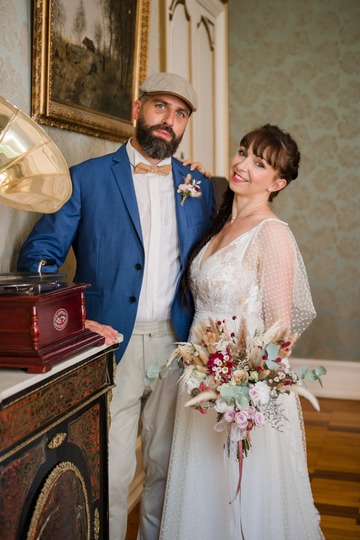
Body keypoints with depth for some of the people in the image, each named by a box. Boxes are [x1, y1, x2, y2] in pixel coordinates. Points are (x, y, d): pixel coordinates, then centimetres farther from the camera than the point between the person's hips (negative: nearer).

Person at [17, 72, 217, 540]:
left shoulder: (199, 186, 10)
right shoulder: (87, 178, 0)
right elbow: (37, 255, -1)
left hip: (176, 344, 3)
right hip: (111, 346, -3)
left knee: (166, 469, 16)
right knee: (108, 476, 4)